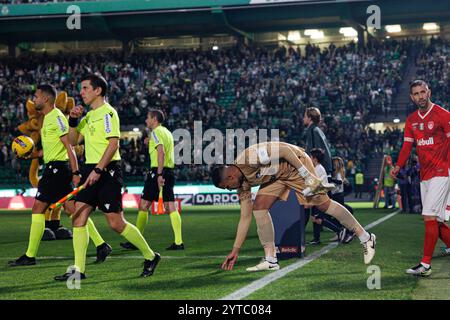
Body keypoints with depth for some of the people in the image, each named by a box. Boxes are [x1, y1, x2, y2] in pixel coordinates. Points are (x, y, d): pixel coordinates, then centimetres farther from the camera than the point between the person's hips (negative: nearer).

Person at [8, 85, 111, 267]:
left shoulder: (56, 117, -13)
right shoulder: (48, 118, 18)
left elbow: (69, 147, -18)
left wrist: (75, 173, -22)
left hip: (57, 168, -10)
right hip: (54, 167, 10)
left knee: (38, 208, -5)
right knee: (71, 209, 7)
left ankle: (30, 256, 0)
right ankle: (101, 245, 6)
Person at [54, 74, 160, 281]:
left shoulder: (107, 112, -9)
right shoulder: (89, 116, 18)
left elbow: (113, 143, -18)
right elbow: (73, 141, 20)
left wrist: (98, 170, -24)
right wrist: (73, 120, 5)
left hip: (107, 171, -8)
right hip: (90, 170, 8)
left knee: (116, 223, -7)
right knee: (78, 218, -1)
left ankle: (150, 256, 11)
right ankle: (78, 270, 1)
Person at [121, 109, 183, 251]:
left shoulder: (156, 132, -7)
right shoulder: (167, 132, 20)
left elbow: (161, 152, -20)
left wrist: (159, 174, -27)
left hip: (157, 171, -8)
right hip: (169, 171, 8)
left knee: (143, 206, -1)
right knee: (170, 207, 3)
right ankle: (178, 242, -4)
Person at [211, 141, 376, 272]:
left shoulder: (249, 157, -29)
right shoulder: (243, 183, -3)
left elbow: (284, 149, -28)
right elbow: (245, 217, 3)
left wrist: (307, 175, -27)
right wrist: (235, 250, 4)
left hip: (295, 163, -7)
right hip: (277, 176, 7)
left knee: (323, 204, -10)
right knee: (259, 207, -10)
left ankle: (366, 238, 3)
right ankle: (270, 260, -8)